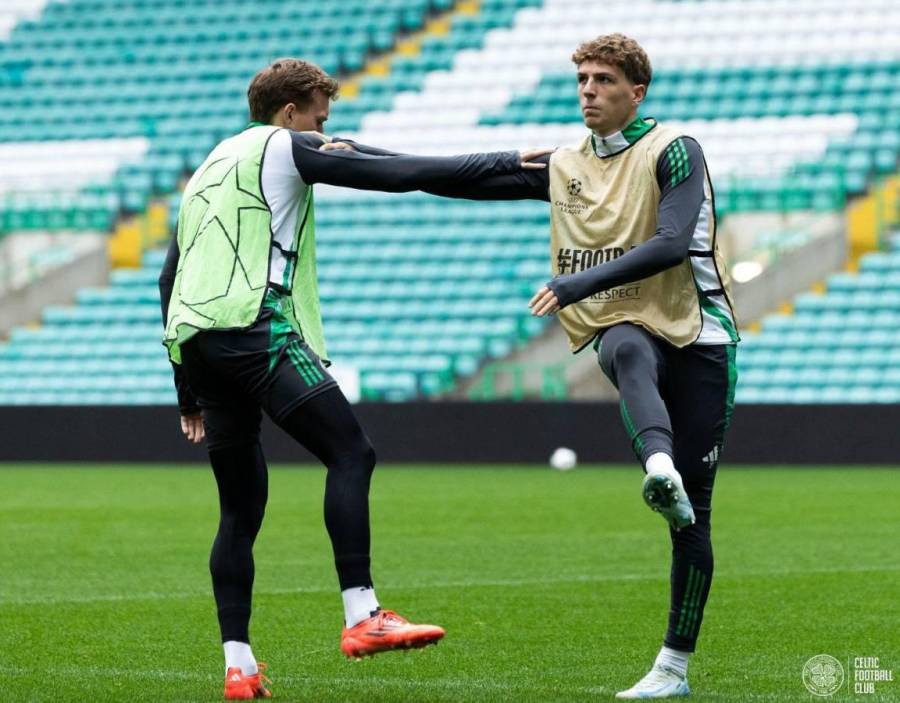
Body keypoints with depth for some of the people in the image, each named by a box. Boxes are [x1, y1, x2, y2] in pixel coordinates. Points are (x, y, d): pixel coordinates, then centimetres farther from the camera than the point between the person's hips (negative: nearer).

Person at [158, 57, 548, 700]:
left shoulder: (209, 171, 30)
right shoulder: (284, 148, 7)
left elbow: (169, 277, 29)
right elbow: (397, 175, -2)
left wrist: (189, 389, 31)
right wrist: (505, 163, 3)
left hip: (193, 339, 8)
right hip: (254, 327, -8)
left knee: (242, 507, 11)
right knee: (351, 453, -13)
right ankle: (362, 617, -26)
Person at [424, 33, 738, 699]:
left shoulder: (673, 150, -5)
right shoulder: (562, 167, 12)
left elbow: (672, 244, -18)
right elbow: (466, 180, 13)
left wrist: (581, 282, -24)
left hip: (698, 333, -3)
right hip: (627, 326, 3)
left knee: (693, 515, -3)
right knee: (626, 351, -39)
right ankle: (660, 469, -67)